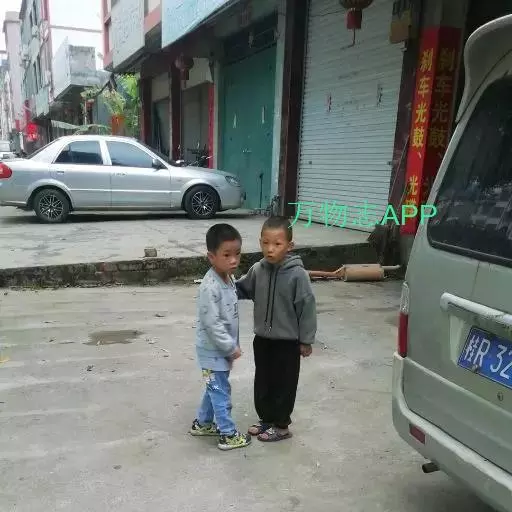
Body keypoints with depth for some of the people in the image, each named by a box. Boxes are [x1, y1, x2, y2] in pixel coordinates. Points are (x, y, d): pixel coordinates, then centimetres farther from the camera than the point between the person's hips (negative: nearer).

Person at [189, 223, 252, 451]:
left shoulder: (228, 279, 2)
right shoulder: (210, 287, -27)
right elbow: (212, 324, -26)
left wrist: (234, 344, 15)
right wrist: (231, 348, -19)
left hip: (223, 348, 9)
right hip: (213, 350, -9)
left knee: (215, 388, 22)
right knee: (221, 392, 4)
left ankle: (202, 423, 38)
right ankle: (228, 435, 18)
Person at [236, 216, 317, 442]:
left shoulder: (297, 274, -21)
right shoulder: (257, 270, -7)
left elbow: (307, 307, -14)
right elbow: (242, 290, 11)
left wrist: (306, 340, -9)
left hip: (288, 341, -5)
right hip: (262, 339, 5)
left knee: (284, 385, 11)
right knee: (262, 382, 19)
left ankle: (281, 425, 29)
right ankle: (266, 419, 39)